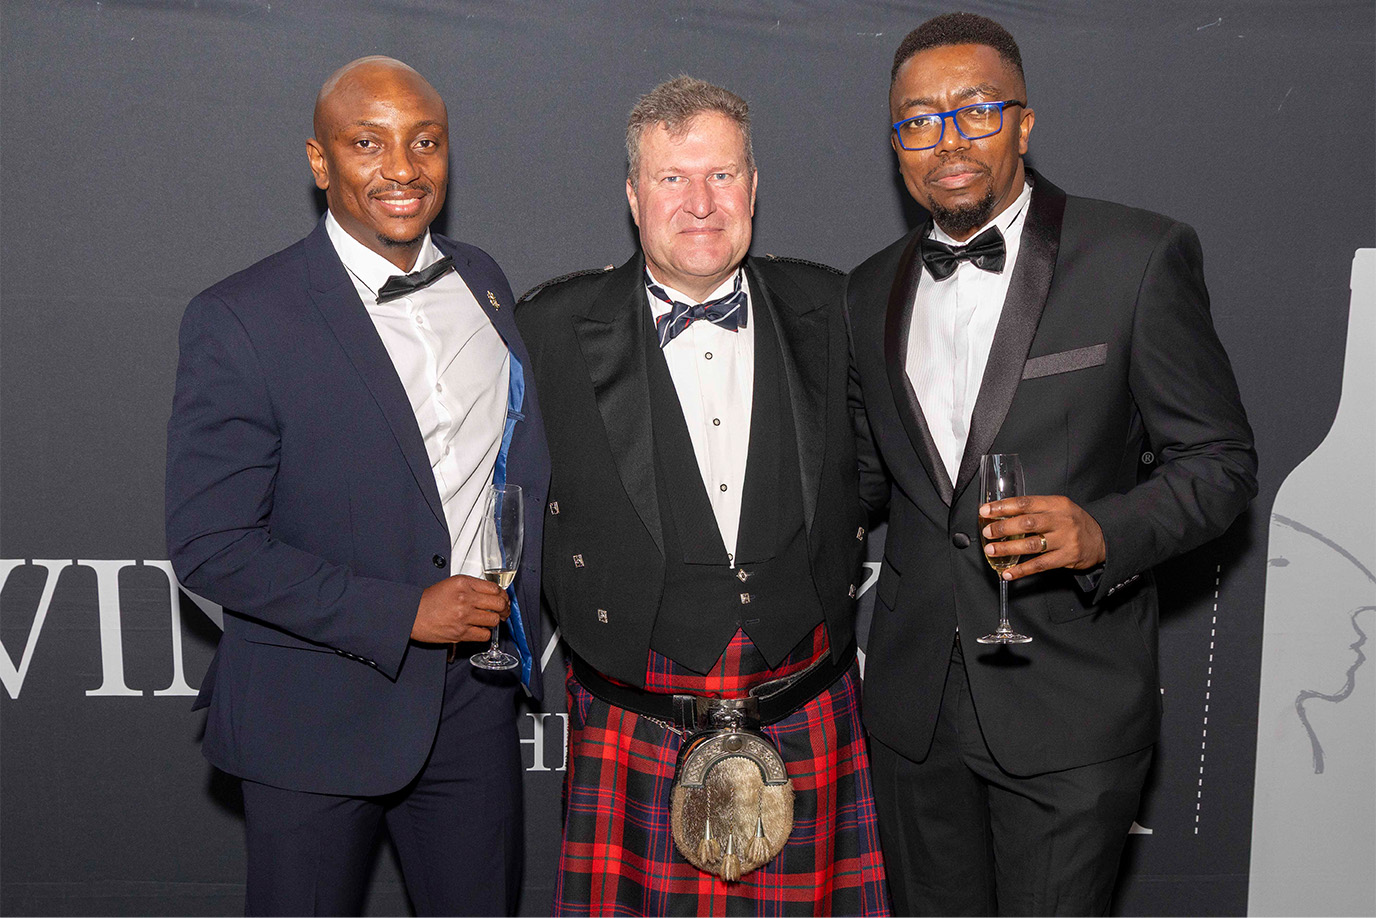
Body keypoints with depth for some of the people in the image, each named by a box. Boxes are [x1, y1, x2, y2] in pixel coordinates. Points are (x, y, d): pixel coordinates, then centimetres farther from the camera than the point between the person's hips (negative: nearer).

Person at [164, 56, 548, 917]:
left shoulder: (481, 281, 3)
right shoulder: (239, 321, -15)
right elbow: (210, 546, -16)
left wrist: (522, 604, 6)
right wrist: (403, 614, -19)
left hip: (474, 691, 5)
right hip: (318, 710, -4)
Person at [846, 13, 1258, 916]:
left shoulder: (1140, 257, -7)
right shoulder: (873, 290, 9)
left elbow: (1220, 460, -5)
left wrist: (1104, 530, -22)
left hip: (1070, 706, -4)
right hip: (915, 701, 5)